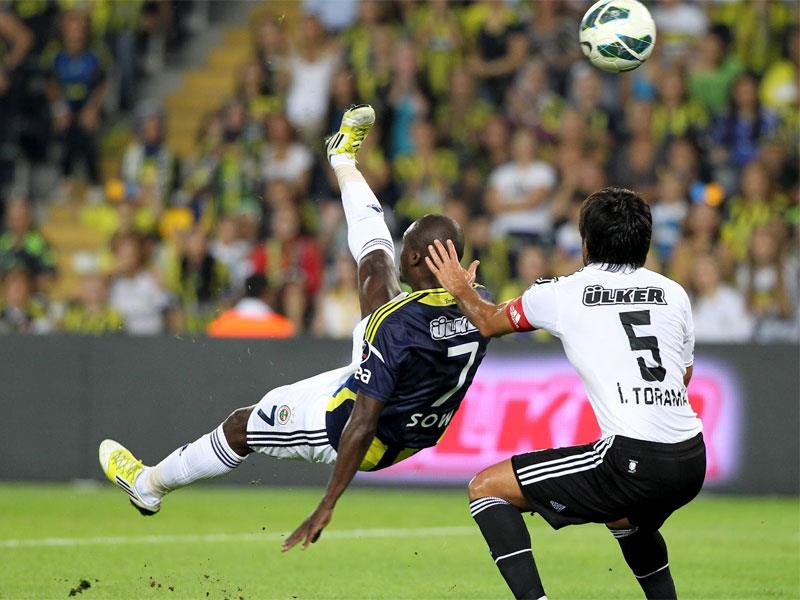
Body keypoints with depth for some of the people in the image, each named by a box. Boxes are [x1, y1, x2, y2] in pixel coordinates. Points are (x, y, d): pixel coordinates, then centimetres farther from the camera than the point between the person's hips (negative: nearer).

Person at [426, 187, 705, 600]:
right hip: (692, 460, 6)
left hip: (633, 459, -6)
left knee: (486, 488, 4)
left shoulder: (563, 293, 4)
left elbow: (489, 322, 23)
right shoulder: (674, 294, 13)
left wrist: (460, 289, 44)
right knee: (626, 520, 40)